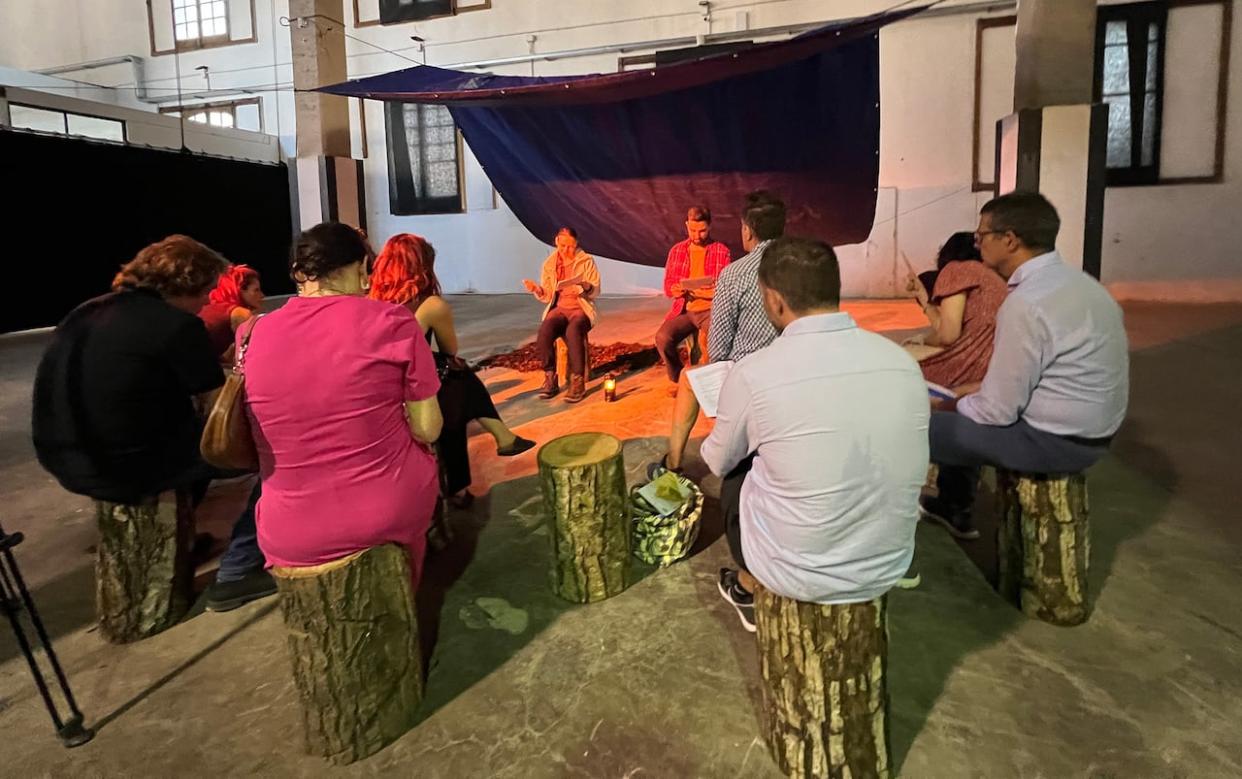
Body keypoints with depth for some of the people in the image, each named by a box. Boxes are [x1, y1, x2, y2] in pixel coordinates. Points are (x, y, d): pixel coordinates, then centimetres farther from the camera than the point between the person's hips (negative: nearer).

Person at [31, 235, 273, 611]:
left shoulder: (86, 312, 11)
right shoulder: (177, 324, -14)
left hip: (66, 460, 9)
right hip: (129, 467, -9)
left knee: (196, 435, 31)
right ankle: (236, 574, 2)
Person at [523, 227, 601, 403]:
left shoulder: (587, 261, 2)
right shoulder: (549, 264, 9)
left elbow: (596, 291, -3)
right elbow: (547, 296, 10)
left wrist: (584, 288, -25)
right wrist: (536, 289, -11)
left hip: (581, 309, -3)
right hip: (559, 308, 3)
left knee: (573, 332, -37)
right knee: (544, 332, -31)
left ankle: (578, 382, -30)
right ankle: (550, 379, -17)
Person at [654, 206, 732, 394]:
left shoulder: (722, 251, 3)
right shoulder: (677, 250, 10)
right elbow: (668, 285, 12)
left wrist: (713, 292, -20)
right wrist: (675, 290, -12)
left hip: (710, 310, -2)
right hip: (683, 309, 2)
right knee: (663, 337, -27)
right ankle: (677, 377, 1)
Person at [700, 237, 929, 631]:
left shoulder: (752, 373, -20)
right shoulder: (903, 361, -7)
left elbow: (718, 462, -1)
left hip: (799, 576, -4)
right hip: (888, 568, 4)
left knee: (733, 483, 25)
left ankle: (749, 589, 46)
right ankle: (756, 581, 39)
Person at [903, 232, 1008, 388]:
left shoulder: (956, 269, -3)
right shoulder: (987, 274, 23)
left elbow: (947, 335, -13)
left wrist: (921, 340, 8)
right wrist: (922, 295, 23)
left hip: (972, 368, -9)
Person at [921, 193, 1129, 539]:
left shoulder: (1026, 304, -25)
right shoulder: (1075, 281, 4)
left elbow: (999, 411, -21)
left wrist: (952, 405, -3)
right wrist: (981, 388, 14)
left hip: (1055, 440, -10)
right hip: (1088, 429, 10)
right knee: (964, 413, 25)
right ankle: (953, 509, 38)